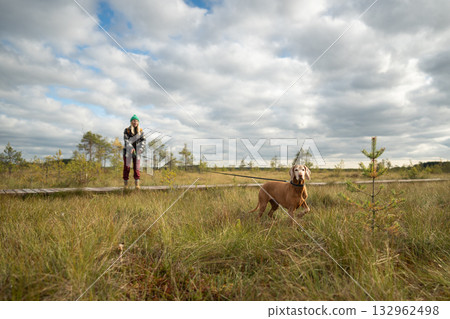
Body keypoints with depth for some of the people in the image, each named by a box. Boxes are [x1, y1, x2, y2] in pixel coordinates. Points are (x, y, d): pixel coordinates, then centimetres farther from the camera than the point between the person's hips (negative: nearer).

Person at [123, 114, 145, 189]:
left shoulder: (140, 131, 2)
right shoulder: (127, 130, -5)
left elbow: (143, 141, -6)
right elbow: (126, 141, -15)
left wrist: (141, 149, -24)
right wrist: (131, 148, -31)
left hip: (137, 152, 2)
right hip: (128, 151, -1)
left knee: (137, 167, -2)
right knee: (127, 167, 3)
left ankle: (137, 183, 2)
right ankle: (125, 182, 14)